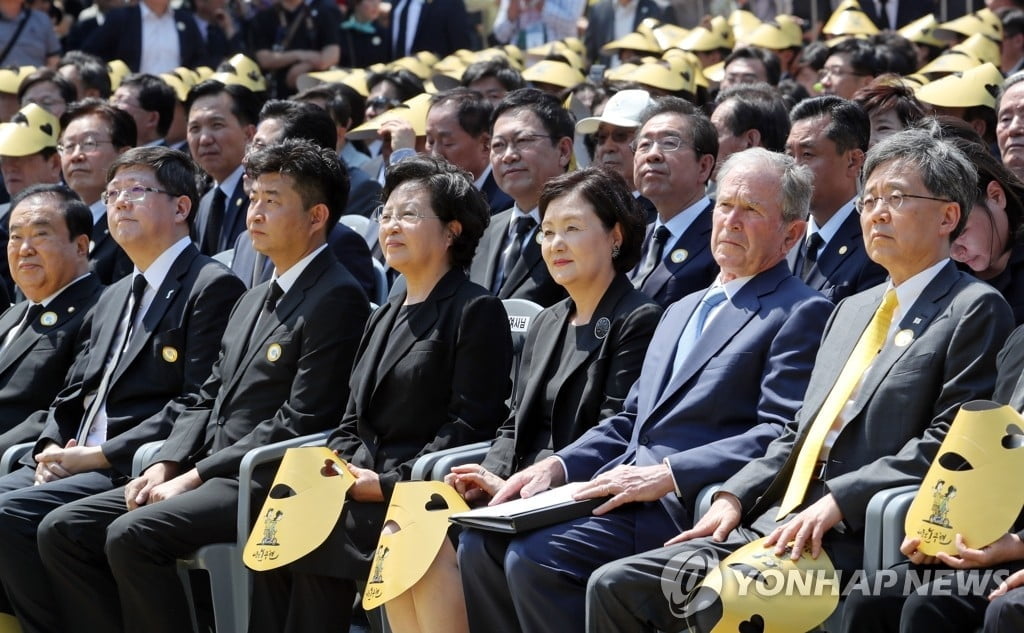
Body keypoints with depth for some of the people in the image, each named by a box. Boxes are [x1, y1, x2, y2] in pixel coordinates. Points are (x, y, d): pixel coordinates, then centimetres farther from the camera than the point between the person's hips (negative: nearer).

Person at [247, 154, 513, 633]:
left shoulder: (476, 311, -2)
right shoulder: (386, 316, 24)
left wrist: (389, 482, -17)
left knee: (313, 544, -26)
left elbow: (469, 425, -10)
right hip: (360, 484, 7)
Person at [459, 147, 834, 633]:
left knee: (534, 557, -25)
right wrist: (558, 466, 6)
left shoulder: (801, 315, -1)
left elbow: (783, 436, -13)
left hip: (687, 510, -8)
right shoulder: (681, 311, 27)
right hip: (625, 492, 8)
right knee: (483, 543, -10)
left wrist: (666, 474, -19)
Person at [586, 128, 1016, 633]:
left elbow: (949, 443, -12)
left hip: (857, 541, -8)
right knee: (615, 586, -6)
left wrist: (836, 503, -18)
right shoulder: (852, 310, 25)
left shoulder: (976, 309, -1)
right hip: (774, 525, 8)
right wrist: (734, 497, 7)